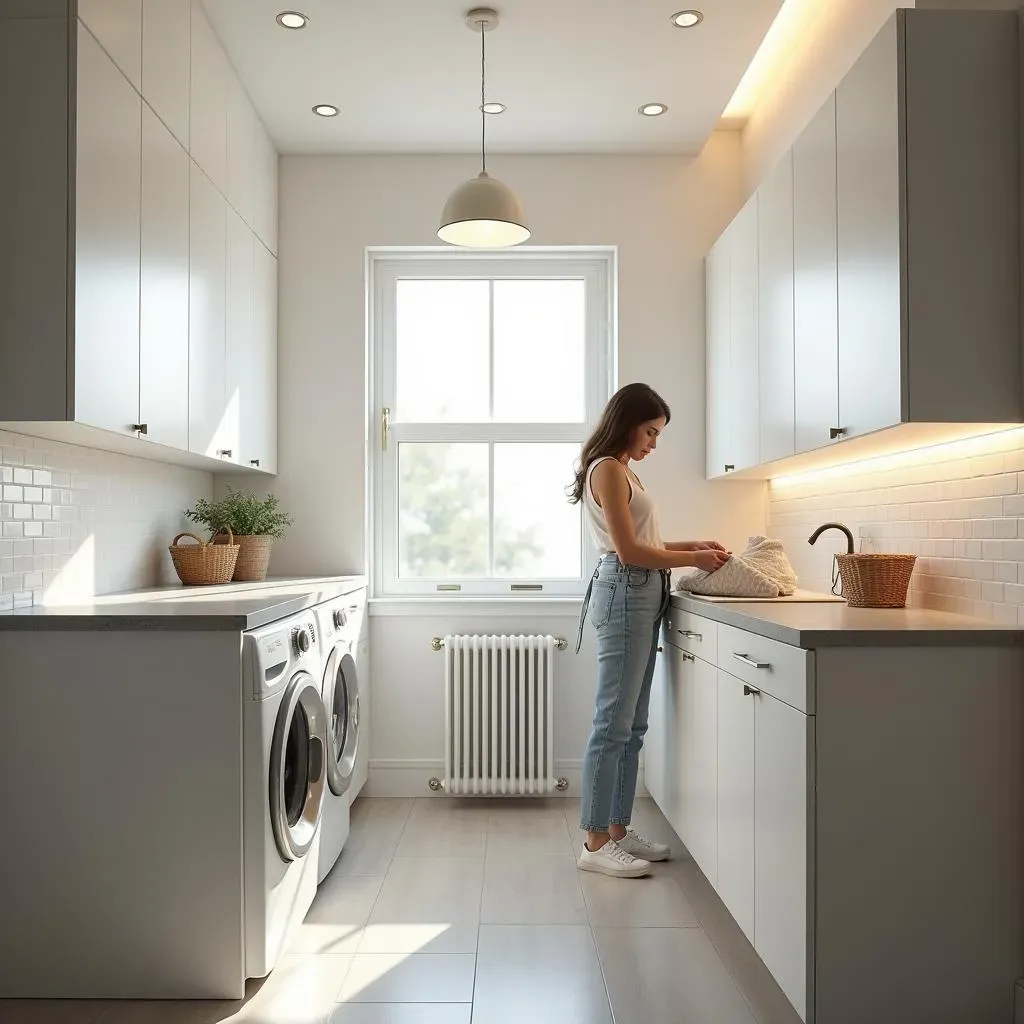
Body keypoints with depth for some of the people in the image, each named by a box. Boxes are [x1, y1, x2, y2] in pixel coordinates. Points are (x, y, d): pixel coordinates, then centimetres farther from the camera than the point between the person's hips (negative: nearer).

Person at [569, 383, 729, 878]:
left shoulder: (622, 470, 20)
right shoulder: (608, 469, -10)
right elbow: (629, 551, -15)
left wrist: (691, 545, 13)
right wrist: (693, 560, -7)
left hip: (642, 597, 10)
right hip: (624, 595, -10)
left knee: (632, 725, 11)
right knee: (614, 723, -7)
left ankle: (618, 829, 19)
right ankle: (595, 843, -1)